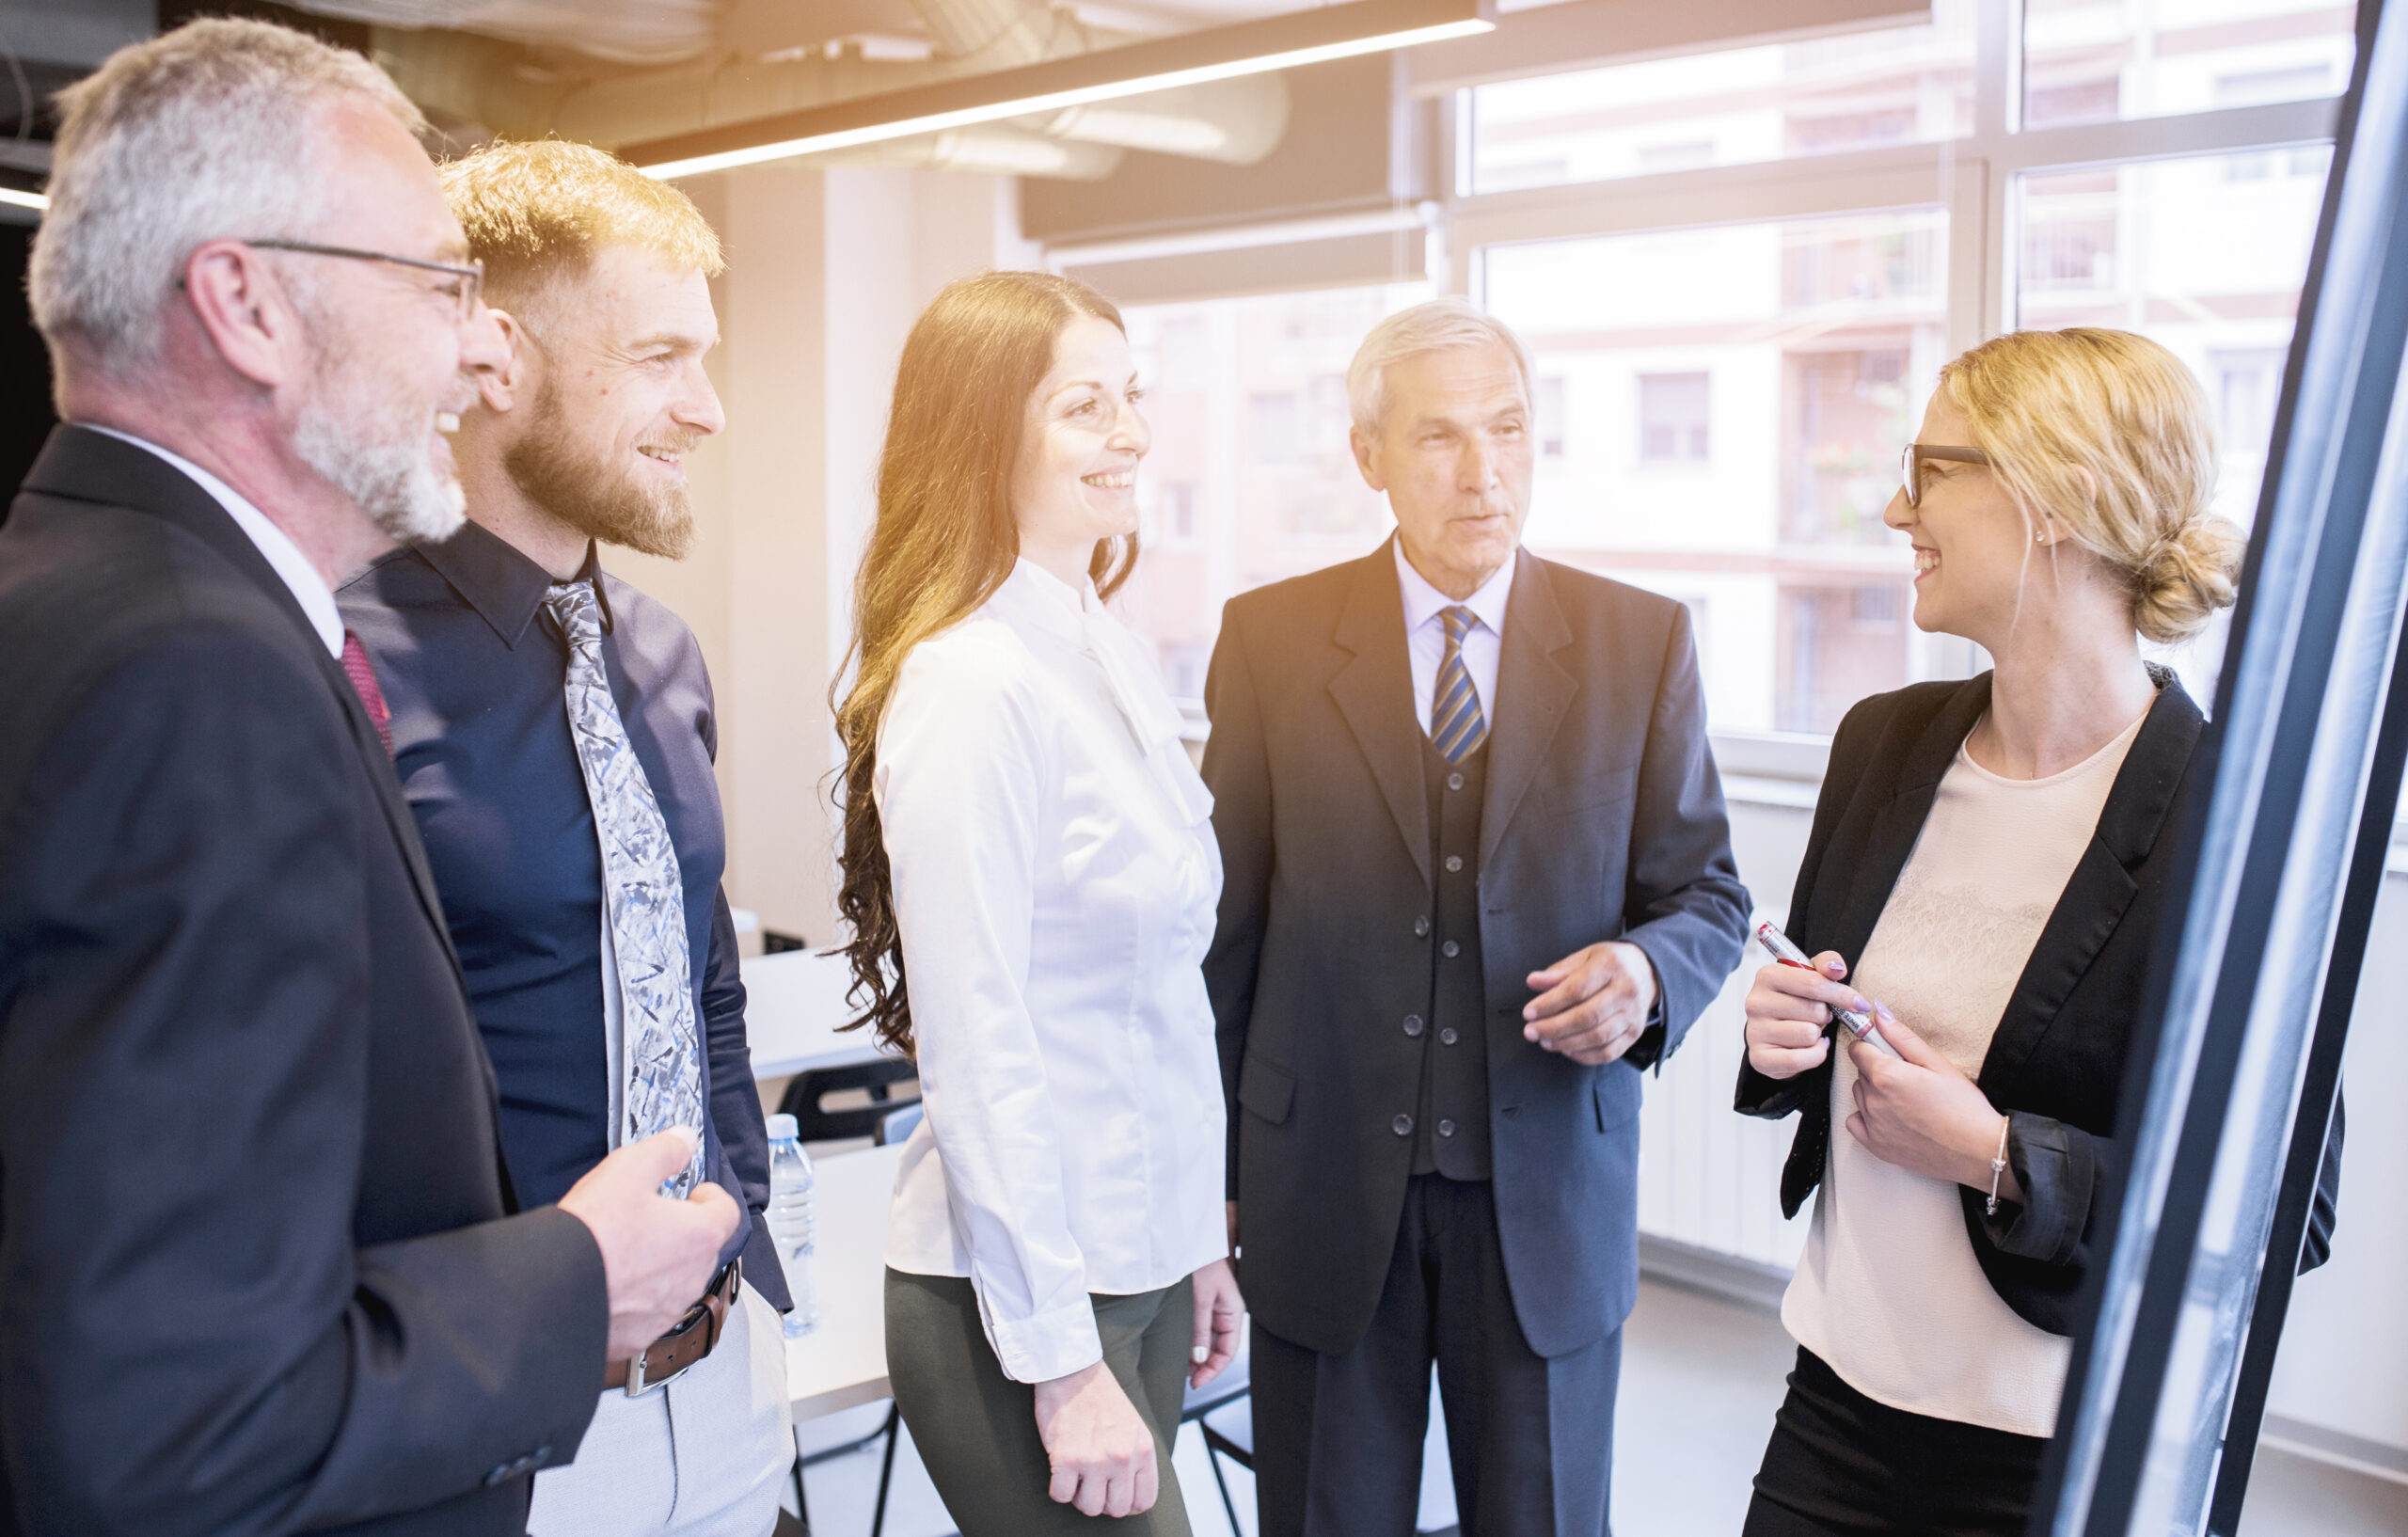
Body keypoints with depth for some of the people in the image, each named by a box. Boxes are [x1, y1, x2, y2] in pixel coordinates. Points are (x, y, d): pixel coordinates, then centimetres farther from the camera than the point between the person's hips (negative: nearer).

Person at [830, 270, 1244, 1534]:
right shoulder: (970, 685, -18)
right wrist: (1061, 1362, -17)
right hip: (1022, 1296, -8)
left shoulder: (1108, 653, 7)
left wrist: (1198, 1236, 14)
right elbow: (976, 1049, -20)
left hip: (1140, 1265, 8)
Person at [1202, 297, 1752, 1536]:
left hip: (1549, 1192, 1)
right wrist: (1210, 1173, 2)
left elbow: (1706, 896, 3)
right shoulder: (1270, 639, -3)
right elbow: (1227, 920, 1)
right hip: (1323, 1189, 0)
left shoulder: (1642, 642, -2)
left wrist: (1646, 972, -20)